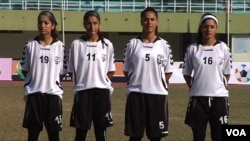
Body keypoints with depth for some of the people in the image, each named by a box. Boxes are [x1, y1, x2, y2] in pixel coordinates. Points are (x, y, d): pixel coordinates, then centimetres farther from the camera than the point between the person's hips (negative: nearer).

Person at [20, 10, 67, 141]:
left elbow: (62, 72, 4)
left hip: (53, 93, 0)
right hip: (34, 93, 0)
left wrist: (51, 82, 0)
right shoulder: (30, 45, 2)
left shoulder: (60, 46, 0)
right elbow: (25, 70, 8)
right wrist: (36, 80, 2)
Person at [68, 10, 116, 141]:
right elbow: (72, 71, 4)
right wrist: (85, 81, -2)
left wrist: (99, 81, 0)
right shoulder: (76, 44, 0)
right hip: (83, 92, -1)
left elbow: (111, 71, 9)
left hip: (102, 91, 1)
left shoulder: (107, 44, 4)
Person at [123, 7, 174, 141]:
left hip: (158, 94, 1)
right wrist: (139, 82, 2)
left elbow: (169, 71, 8)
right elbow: (126, 70, 7)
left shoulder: (164, 45, 2)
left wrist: (157, 83, 1)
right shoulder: (132, 44, 1)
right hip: (136, 94, 0)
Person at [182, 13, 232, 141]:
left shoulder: (223, 48, 0)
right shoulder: (192, 48, -1)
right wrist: (194, 88, 5)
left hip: (219, 97, 0)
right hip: (198, 97, 0)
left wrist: (220, 87, 7)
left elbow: (227, 73, 7)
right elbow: (186, 73, 7)